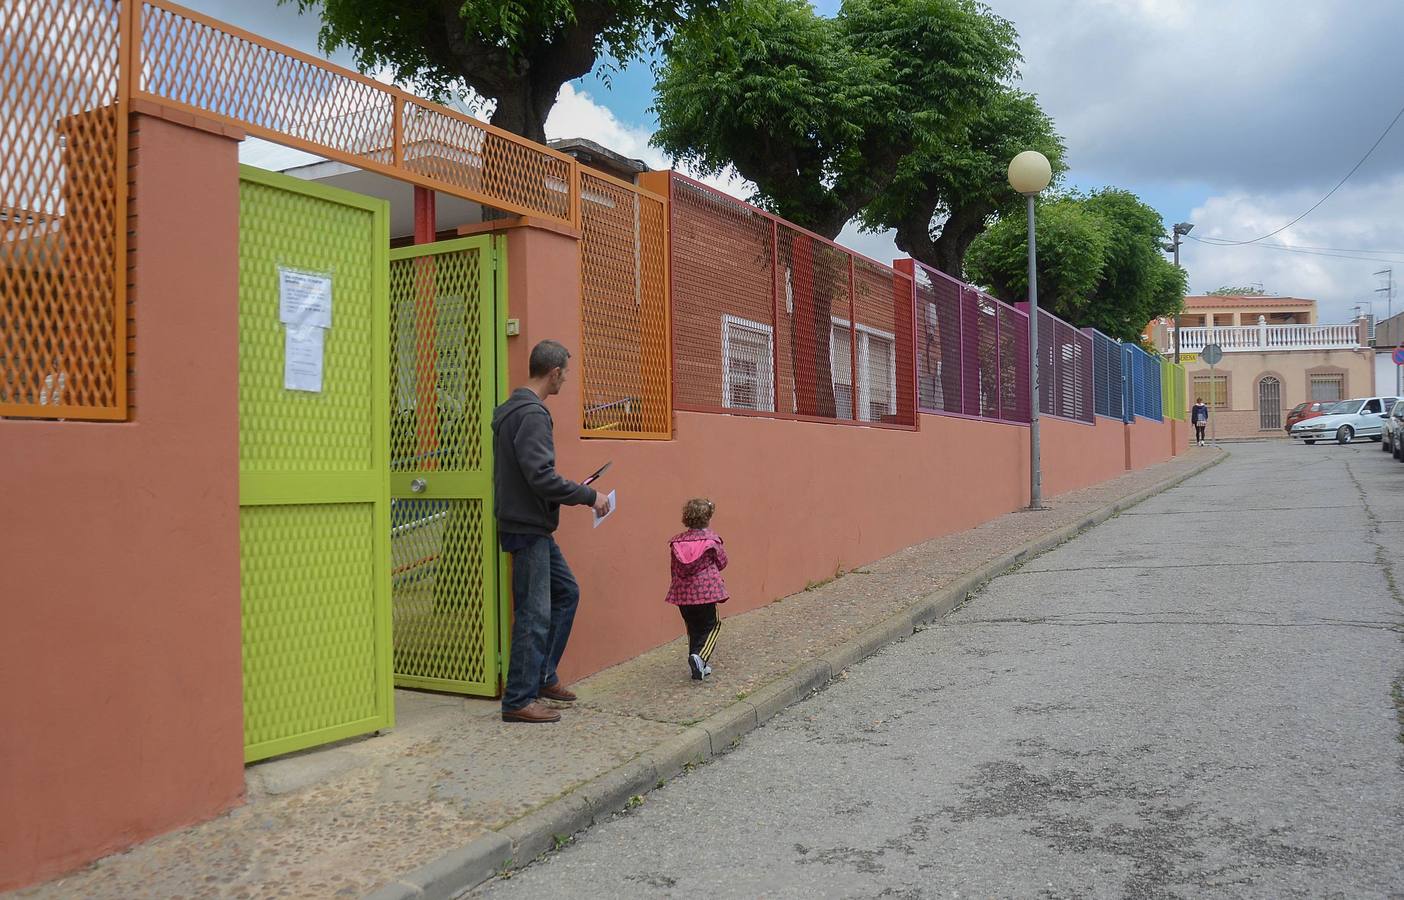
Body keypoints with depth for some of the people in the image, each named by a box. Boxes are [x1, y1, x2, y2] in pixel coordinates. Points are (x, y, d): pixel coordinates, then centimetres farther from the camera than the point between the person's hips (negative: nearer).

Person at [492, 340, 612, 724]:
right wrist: (589, 496, -14)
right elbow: (541, 477, -25)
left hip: (535, 527, 11)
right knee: (534, 613, -4)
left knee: (566, 593, 19)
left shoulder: (513, 410, 14)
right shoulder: (532, 414, -18)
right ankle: (519, 700, 5)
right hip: (528, 529, -11)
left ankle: (544, 676, 25)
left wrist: (574, 492, 18)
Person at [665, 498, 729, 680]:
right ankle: (700, 656, -13)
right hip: (706, 590, -4)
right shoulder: (711, 539, -8)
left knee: (693, 628, 16)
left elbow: (674, 569, 9)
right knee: (710, 626, 10)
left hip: (682, 592, 4)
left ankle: (699, 666, 20)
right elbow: (722, 563, 2)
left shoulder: (677, 542, 2)